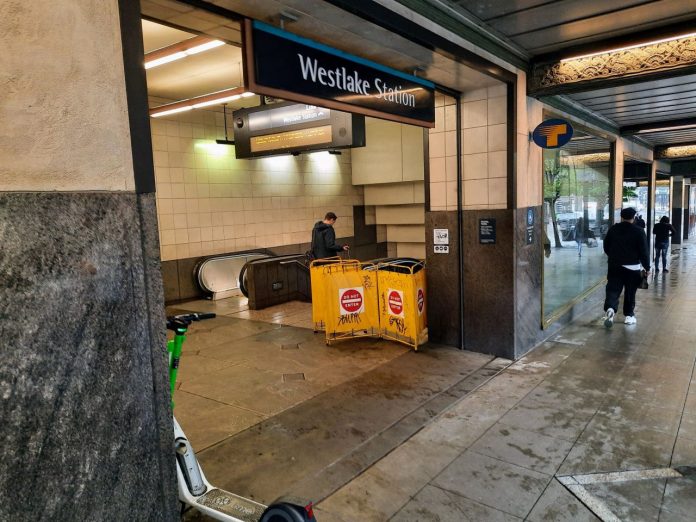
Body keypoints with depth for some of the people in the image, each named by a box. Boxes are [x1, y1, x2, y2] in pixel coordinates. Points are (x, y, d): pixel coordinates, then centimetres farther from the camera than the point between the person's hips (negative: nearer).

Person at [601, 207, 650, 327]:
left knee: (613, 290, 0)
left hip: (614, 266, 2)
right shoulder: (639, 231, -7)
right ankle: (629, 315, 17)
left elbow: (606, 247, 12)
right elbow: (644, 251, -7)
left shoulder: (613, 229, 3)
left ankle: (610, 309, -25)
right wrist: (647, 267, 1)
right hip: (632, 267, -2)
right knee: (630, 292, 10)